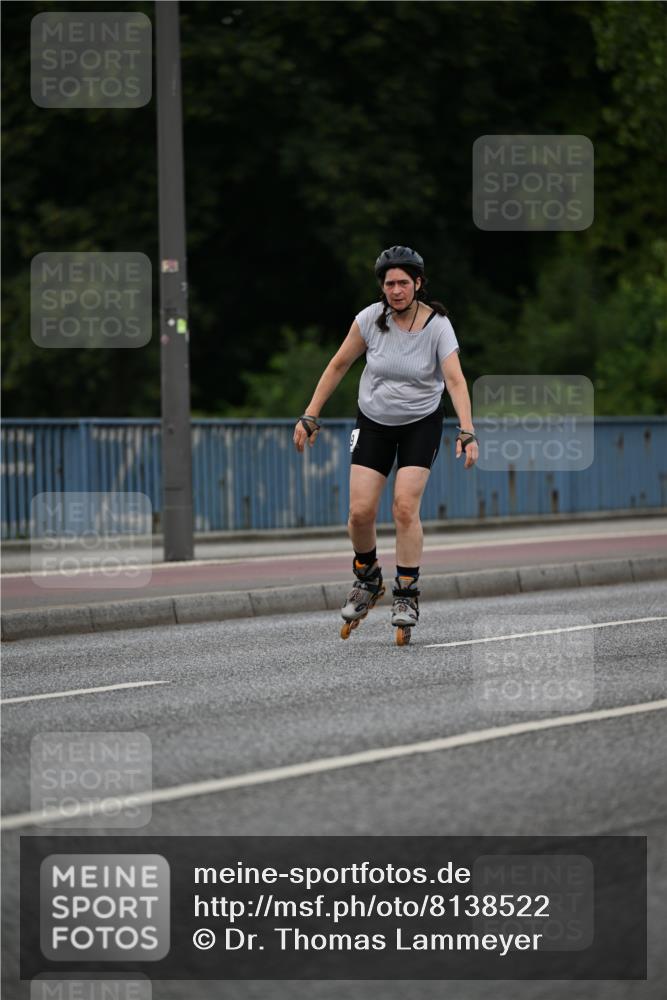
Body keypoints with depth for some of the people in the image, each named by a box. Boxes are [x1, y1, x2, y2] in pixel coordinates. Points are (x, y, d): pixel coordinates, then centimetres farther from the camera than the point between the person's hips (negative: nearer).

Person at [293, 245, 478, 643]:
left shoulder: (437, 326, -17)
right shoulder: (371, 318, -11)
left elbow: (455, 379, -25)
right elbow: (338, 366, 0)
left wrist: (467, 431, -38)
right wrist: (311, 416, -2)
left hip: (421, 423, -2)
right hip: (374, 422, 2)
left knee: (406, 507, -16)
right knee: (361, 510, -7)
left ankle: (407, 596, -4)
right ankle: (367, 579, 20)